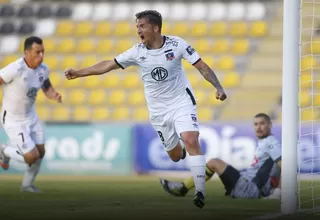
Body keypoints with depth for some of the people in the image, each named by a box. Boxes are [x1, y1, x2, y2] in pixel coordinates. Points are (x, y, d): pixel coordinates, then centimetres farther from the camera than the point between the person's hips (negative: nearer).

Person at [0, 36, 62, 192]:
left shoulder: (43, 69, -10)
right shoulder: (14, 69, -33)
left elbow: (47, 88, 9)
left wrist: (55, 96, -15)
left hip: (30, 116, 7)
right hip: (13, 121, -7)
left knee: (40, 152, 10)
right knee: (32, 157, -8)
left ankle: (27, 184, 36)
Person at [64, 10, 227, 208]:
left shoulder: (176, 44, -12)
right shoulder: (137, 52, -6)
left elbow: (202, 66, -10)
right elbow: (108, 65, 0)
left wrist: (218, 87, -21)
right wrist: (78, 73, -2)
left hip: (182, 103, -3)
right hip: (159, 111, 3)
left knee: (191, 141, -25)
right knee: (175, 155, 7)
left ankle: (200, 192, -22)